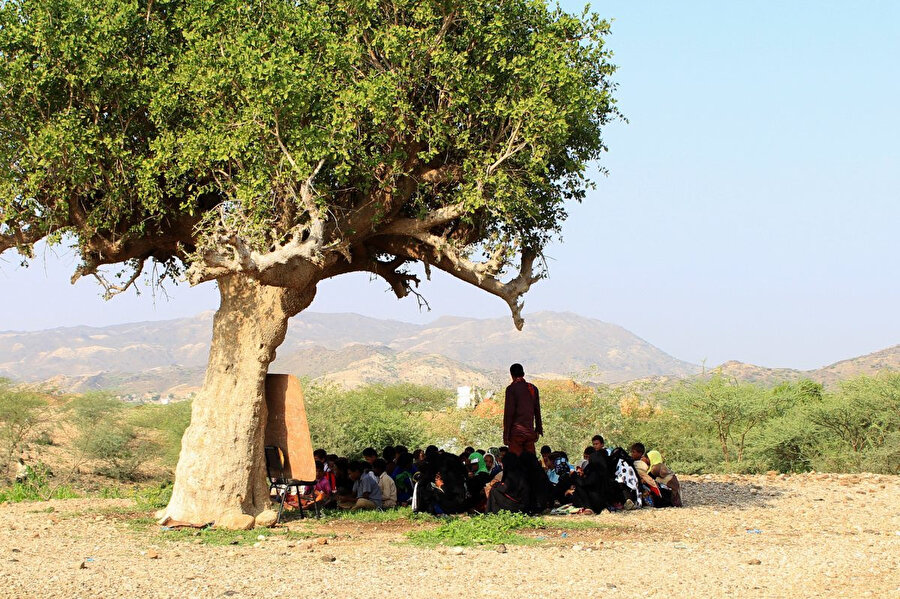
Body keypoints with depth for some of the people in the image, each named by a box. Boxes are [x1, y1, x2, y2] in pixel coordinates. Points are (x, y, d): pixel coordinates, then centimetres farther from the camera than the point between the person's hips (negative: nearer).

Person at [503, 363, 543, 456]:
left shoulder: (511, 389, -6)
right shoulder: (533, 388, 10)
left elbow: (508, 413, -9)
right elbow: (537, 411, 15)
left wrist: (506, 435, -8)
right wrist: (538, 430, 22)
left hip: (516, 431, -5)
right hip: (530, 431, 5)